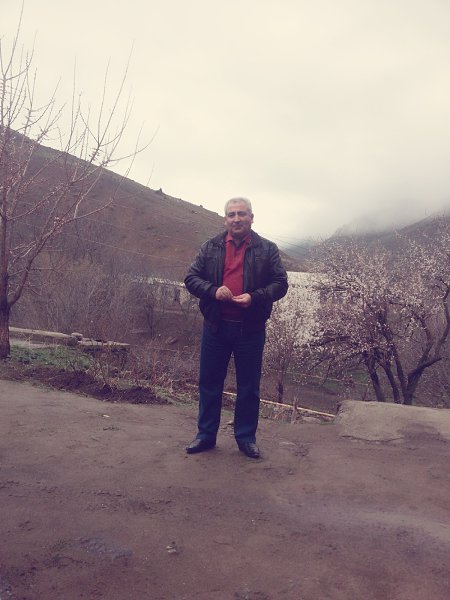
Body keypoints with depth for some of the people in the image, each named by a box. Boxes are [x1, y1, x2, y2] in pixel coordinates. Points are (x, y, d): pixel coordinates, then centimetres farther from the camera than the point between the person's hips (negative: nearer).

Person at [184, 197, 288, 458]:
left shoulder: (267, 249, 2)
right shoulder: (211, 247, 6)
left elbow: (281, 283, -1)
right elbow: (191, 278, 4)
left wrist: (254, 297, -18)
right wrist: (213, 291, -16)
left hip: (251, 329, -1)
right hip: (216, 327, 2)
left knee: (249, 387, 10)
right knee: (209, 383, 11)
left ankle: (246, 437, 26)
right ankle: (206, 435, 27)